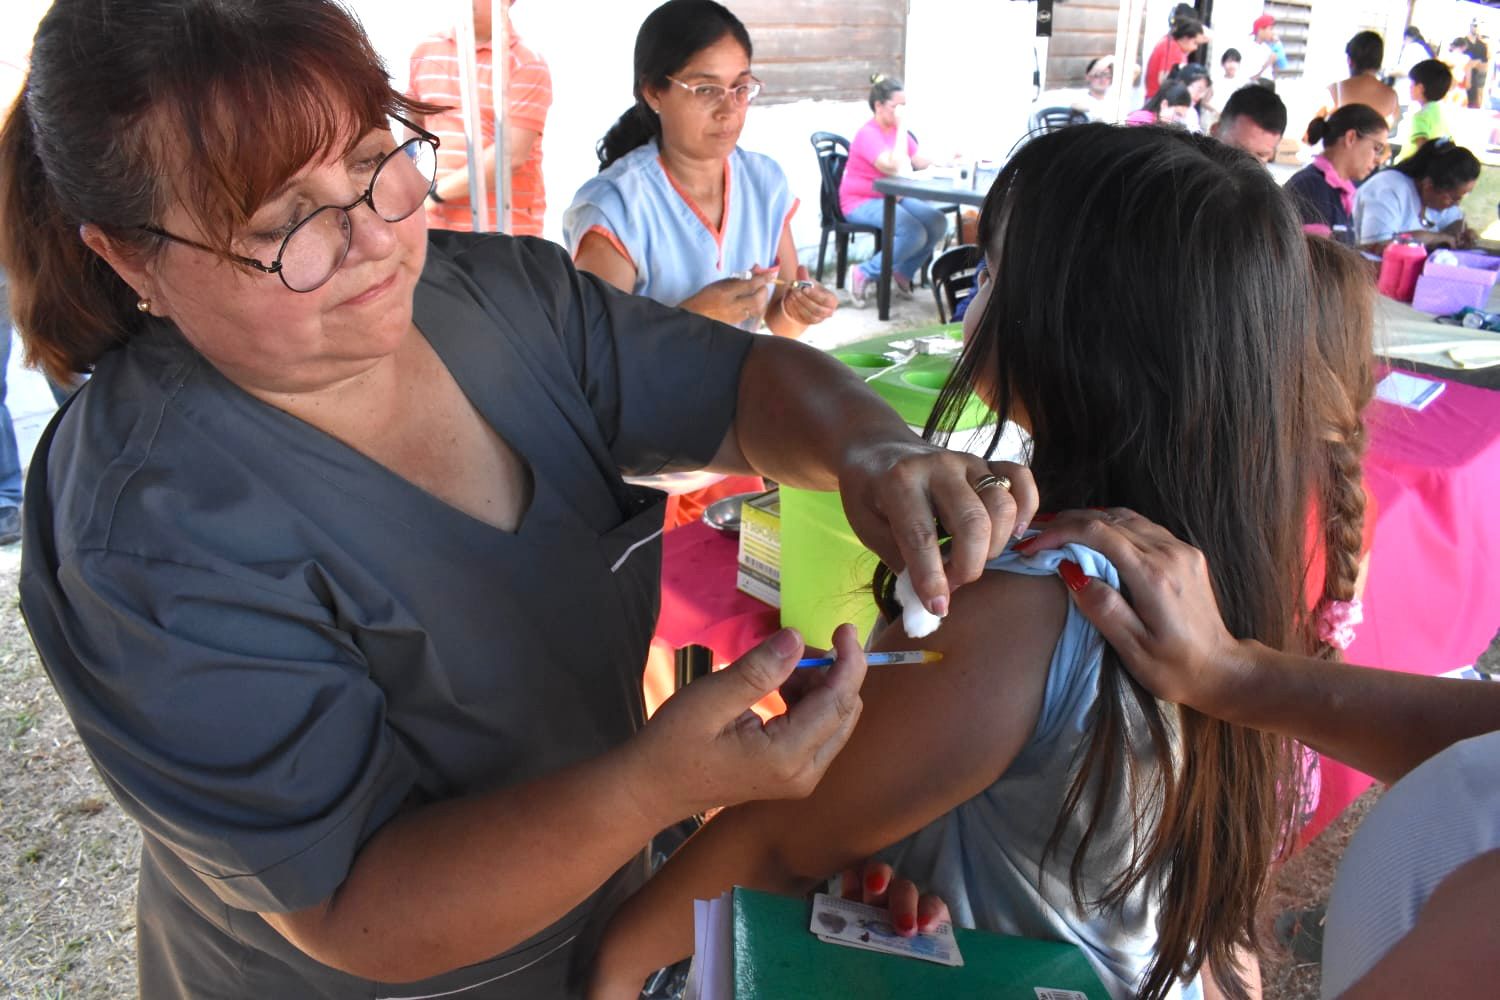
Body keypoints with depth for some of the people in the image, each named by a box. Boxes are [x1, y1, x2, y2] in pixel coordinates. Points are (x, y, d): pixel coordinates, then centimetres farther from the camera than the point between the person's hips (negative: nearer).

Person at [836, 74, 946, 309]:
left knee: (938, 222, -11)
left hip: (893, 198, 8)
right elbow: (895, 166, -28)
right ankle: (863, 275, -12)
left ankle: (903, 273, 7)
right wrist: (902, 127, -23)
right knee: (914, 234, -28)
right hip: (861, 203, -8)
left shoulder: (897, 131, 11)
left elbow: (921, 161, 11)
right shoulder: (868, 134, -17)